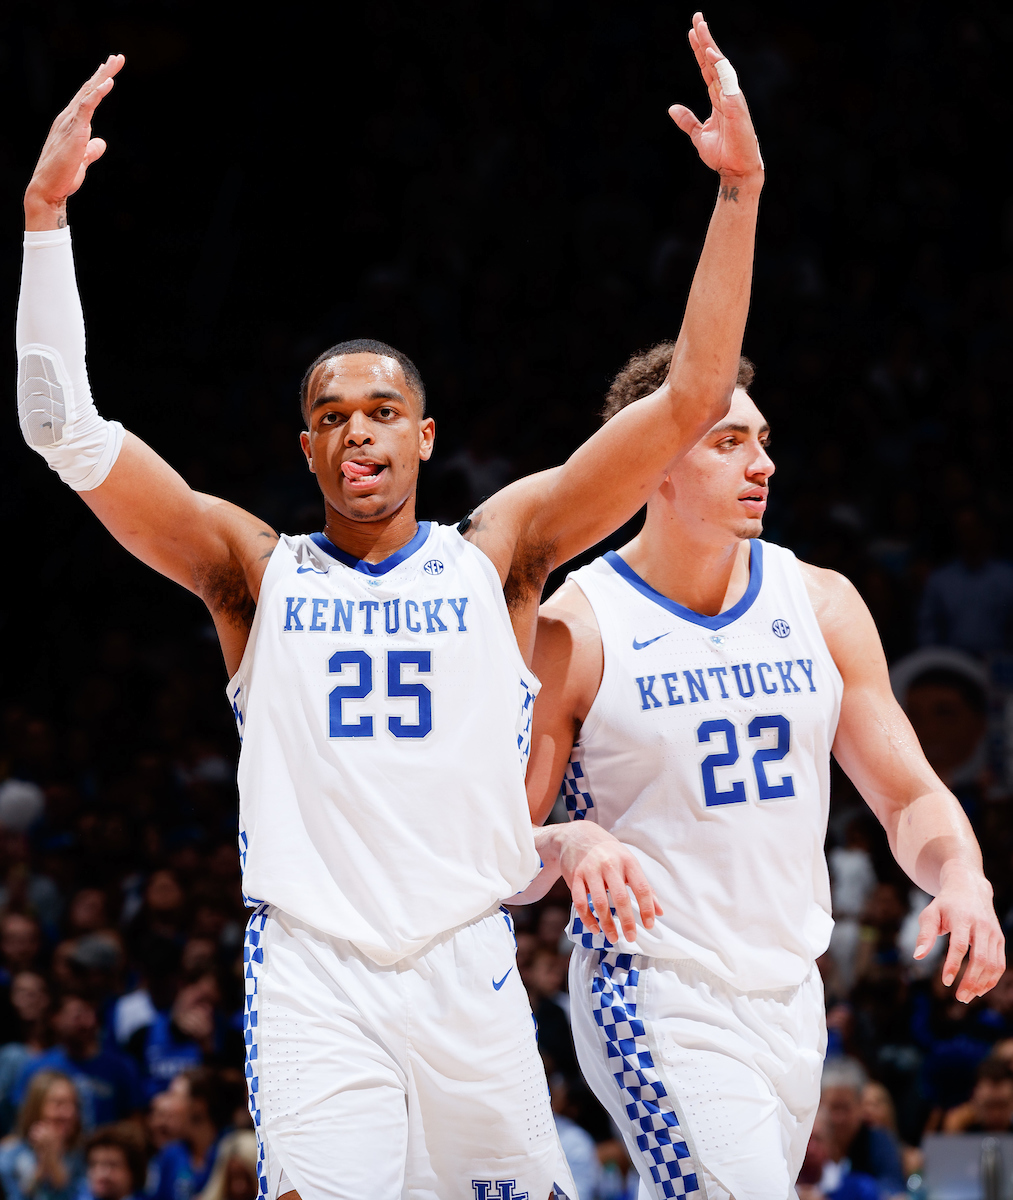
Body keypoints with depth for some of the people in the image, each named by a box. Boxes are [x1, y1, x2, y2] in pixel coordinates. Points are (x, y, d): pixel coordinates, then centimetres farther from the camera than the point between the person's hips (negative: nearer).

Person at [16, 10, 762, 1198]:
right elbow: (67, 432, -2)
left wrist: (739, 193, -5)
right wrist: (46, 214, -10)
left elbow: (689, 402, 3)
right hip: (311, 976, -2)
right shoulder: (255, 570, 7)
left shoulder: (495, 554, 9)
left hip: (470, 969, 2)